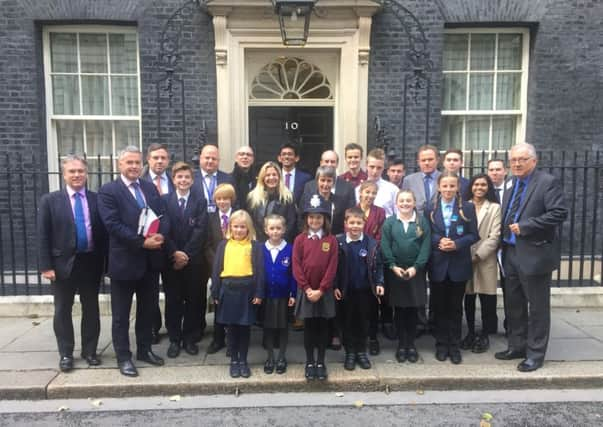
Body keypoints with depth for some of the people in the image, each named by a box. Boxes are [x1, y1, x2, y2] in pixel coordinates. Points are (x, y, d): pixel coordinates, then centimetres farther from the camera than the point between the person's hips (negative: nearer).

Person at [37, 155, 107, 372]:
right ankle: (66, 354, 24)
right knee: (63, 310, 10)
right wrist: (46, 266, -10)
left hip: (91, 263, 1)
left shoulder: (97, 199, 1)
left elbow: (104, 232, 2)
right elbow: (43, 236, -4)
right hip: (63, 263, -1)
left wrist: (103, 262, -3)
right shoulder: (50, 200, -1)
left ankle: (89, 350, 25)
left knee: (91, 308, 11)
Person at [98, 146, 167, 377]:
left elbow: (162, 216, 7)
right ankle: (123, 357, 19)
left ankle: (145, 350, 31)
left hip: (151, 260, 5)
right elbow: (113, 224, -16)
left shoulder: (150, 187, 10)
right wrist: (142, 242, -20)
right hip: (124, 260, -5)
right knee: (121, 314, 7)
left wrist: (159, 235, -14)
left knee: (147, 309, 16)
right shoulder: (108, 191, -6)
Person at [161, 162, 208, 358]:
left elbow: (200, 230, -5)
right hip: (170, 259, 0)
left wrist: (185, 254, -13)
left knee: (193, 300, 6)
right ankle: (174, 339, 17)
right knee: (172, 300, 6)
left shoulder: (200, 201, 4)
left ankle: (189, 338, 19)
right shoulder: (164, 200, 4)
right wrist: (175, 253, -14)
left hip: (193, 259, 0)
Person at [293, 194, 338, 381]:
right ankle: (309, 362, 20)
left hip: (324, 292, 0)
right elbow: (296, 266, -4)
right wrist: (307, 289, -11)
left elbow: (332, 267, -6)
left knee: (322, 327, 8)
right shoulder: (300, 239, 0)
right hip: (305, 291, 0)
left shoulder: (331, 240, -1)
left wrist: (321, 290, -12)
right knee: (308, 327, 8)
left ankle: (321, 362, 19)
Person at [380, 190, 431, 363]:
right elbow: (385, 246, -3)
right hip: (394, 271, 0)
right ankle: (401, 344, 18)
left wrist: (416, 267, -13)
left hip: (415, 271, 0)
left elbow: (426, 246, -4)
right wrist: (393, 266, -13)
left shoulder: (422, 222, 2)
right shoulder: (389, 222, 2)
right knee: (399, 309, 7)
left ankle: (411, 344, 18)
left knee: (412, 309, 6)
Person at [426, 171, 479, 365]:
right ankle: (441, 344, 21)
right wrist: (438, 242, -16)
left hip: (459, 264, -1)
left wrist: (457, 244, -17)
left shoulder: (467, 208, 0)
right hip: (438, 264, 1)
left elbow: (473, 235, -2)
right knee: (439, 307, 9)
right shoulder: (430, 208, 3)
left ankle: (455, 346, 19)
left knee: (455, 307, 8)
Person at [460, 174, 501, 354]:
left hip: (485, 260, -1)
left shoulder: (495, 208, 3)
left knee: (486, 300, 3)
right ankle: (470, 333, 22)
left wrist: (478, 255, -13)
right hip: (464, 259, 2)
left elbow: (494, 237, -5)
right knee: (468, 299, 9)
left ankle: (484, 336, 15)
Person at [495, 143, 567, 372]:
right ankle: (517, 346, 30)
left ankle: (535, 354, 15)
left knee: (537, 307, 4)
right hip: (511, 253, 8)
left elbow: (559, 213, -19)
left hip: (535, 254, -8)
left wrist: (525, 226, -20)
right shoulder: (512, 184, 13)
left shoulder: (548, 182, -10)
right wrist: (504, 245, 6)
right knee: (513, 304, 16)